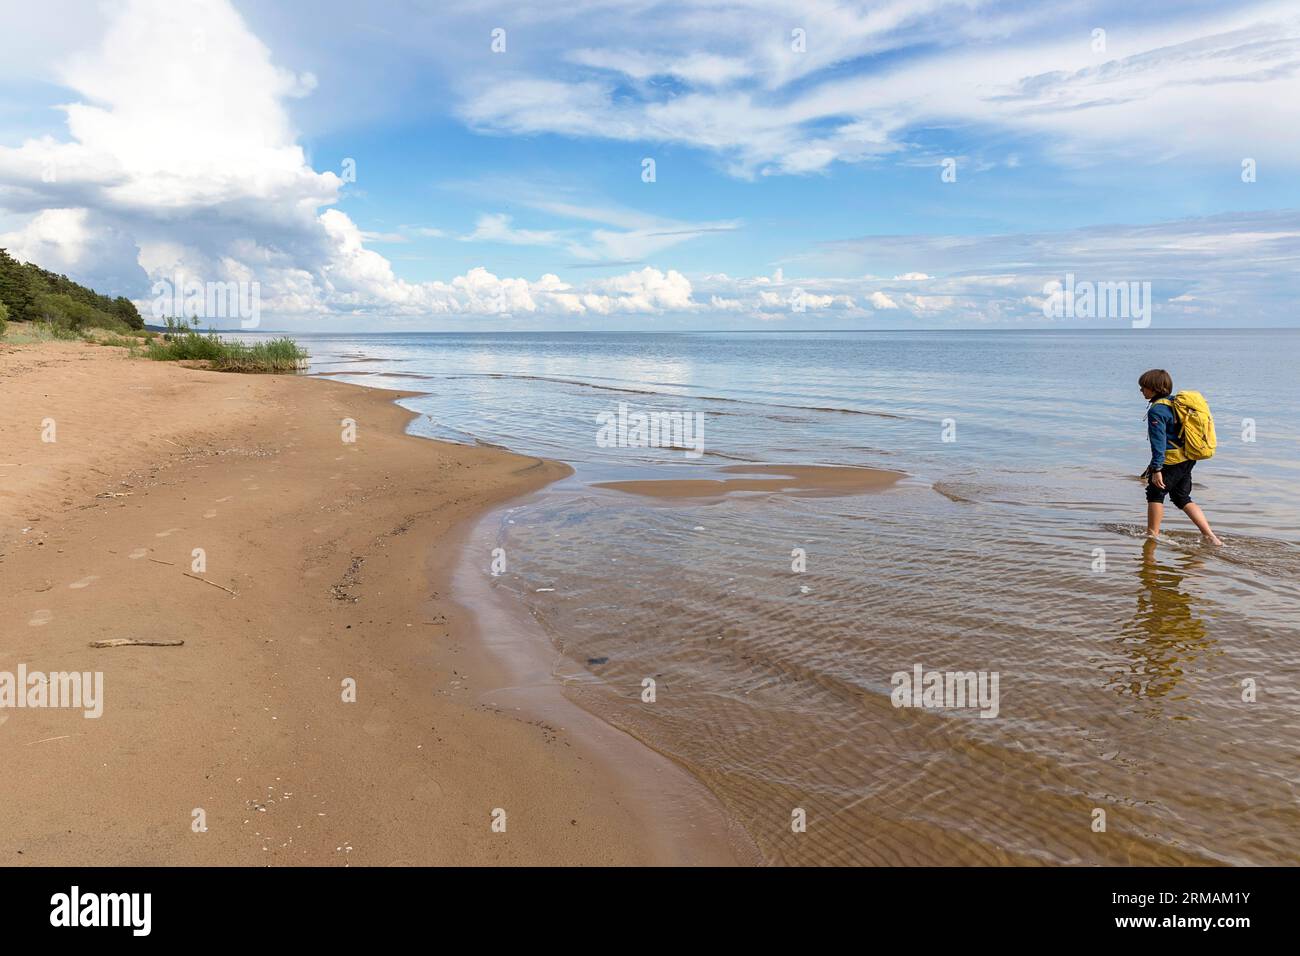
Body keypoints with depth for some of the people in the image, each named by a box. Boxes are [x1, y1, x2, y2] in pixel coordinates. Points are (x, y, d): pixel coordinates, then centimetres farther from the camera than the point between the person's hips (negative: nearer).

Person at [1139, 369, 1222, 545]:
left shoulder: (1156, 410, -16)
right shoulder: (1175, 403, 14)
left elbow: (1159, 442, -21)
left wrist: (1156, 469, -21)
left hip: (1171, 461, -9)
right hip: (1187, 460, 9)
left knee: (1155, 494, 6)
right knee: (1183, 499, 15)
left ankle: (1152, 534, 12)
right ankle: (1209, 535, 10)